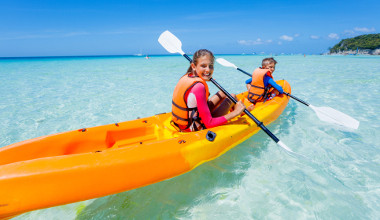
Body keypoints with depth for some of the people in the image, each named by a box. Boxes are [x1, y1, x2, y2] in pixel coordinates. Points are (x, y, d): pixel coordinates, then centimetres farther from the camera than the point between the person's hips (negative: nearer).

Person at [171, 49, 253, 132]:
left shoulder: (186, 77, -4)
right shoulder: (199, 87, -30)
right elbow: (209, 123, -27)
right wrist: (235, 113, -21)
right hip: (195, 129, -8)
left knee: (223, 94, 17)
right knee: (232, 97, 0)